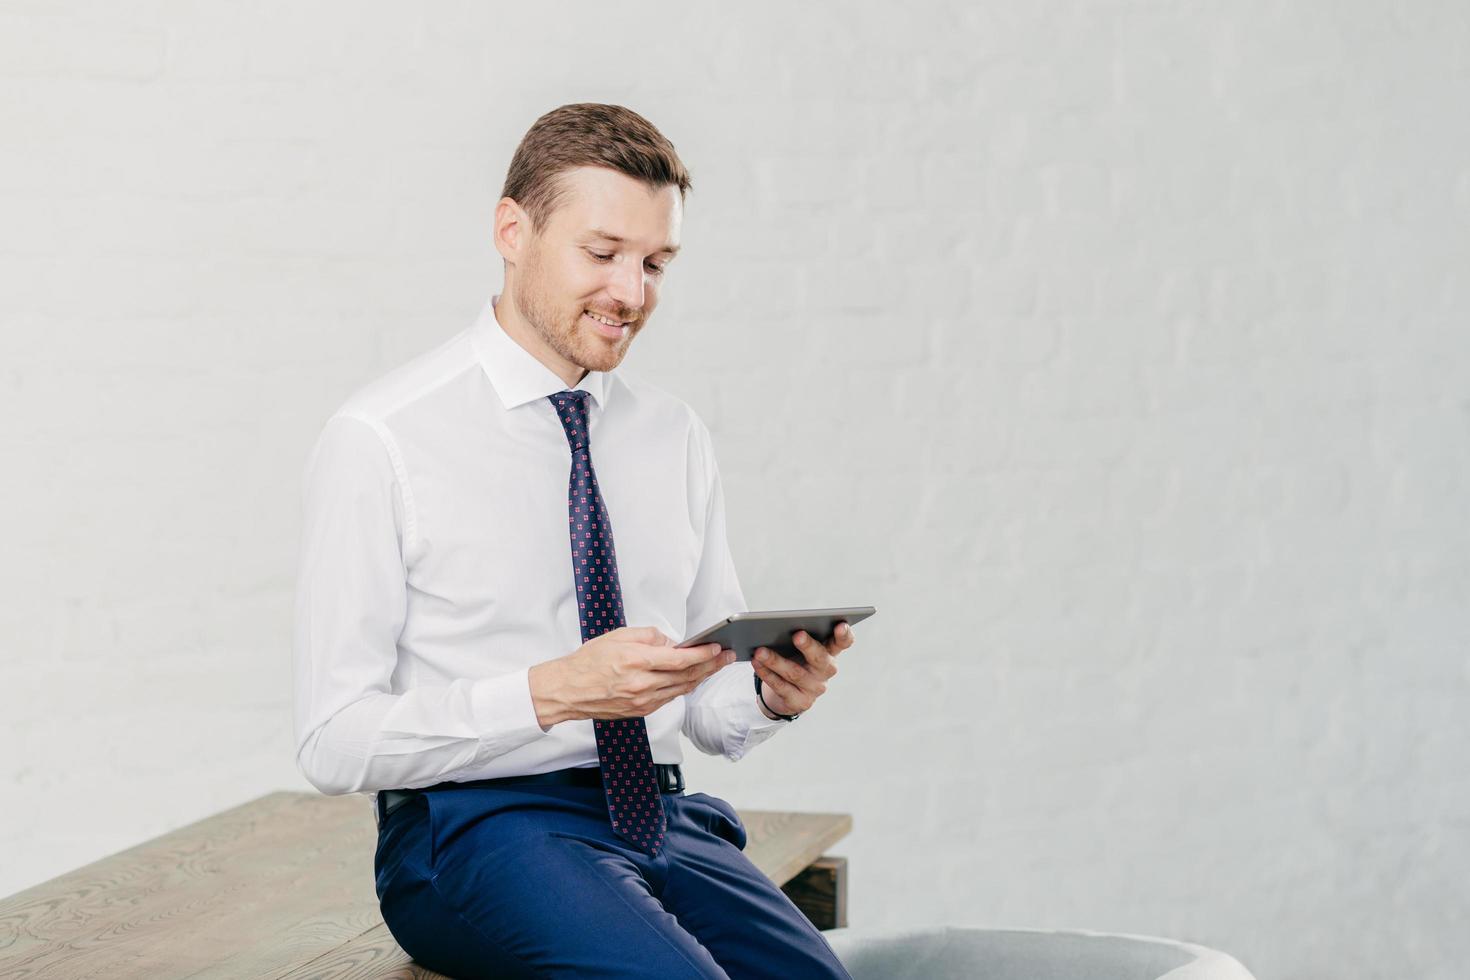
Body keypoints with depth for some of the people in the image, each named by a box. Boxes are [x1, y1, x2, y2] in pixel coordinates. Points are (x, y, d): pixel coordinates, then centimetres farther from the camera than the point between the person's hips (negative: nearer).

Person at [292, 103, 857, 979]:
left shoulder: (676, 438, 12)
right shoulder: (379, 440, -5)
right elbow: (334, 741, -9)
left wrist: (771, 691, -6)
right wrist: (552, 692, -20)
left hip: (662, 817, 5)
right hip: (476, 827, -4)